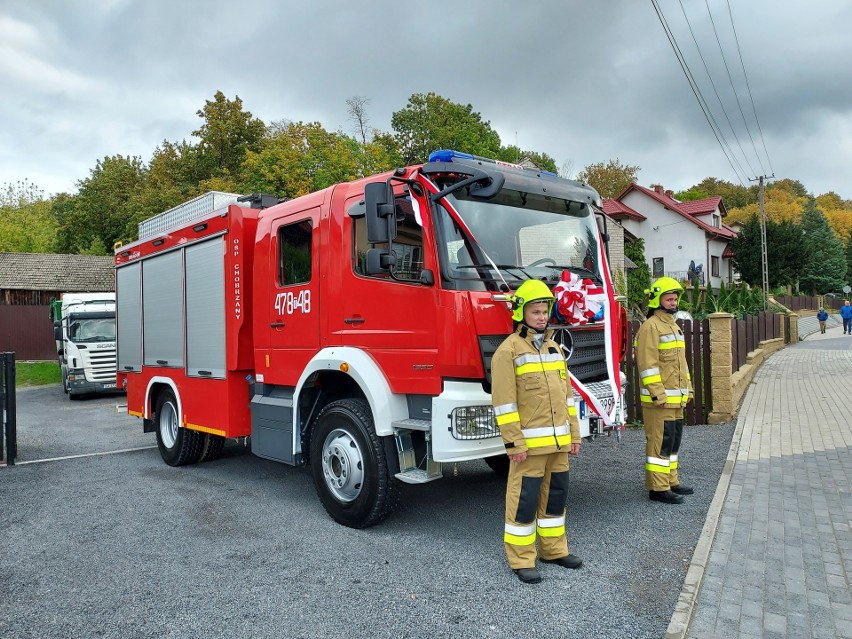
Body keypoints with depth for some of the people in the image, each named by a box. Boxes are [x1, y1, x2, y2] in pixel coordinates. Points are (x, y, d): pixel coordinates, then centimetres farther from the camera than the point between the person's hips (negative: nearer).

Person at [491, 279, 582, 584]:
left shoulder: (554, 348, 12)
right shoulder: (509, 350, -10)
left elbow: (566, 393, 16)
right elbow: (504, 401, -14)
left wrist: (573, 434, 13)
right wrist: (514, 443, -17)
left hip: (558, 442, 7)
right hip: (529, 442, -7)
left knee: (555, 494, 17)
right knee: (524, 499, 0)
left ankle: (554, 549, 32)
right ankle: (521, 560, 13)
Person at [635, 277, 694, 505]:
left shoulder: (673, 326, 18)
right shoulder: (650, 327, -13)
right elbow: (648, 364, -20)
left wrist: (687, 388, 21)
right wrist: (658, 394, -23)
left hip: (676, 398, 10)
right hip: (660, 399, -10)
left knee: (673, 440, 16)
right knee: (660, 441, -6)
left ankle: (671, 481, 26)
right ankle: (657, 488, 0)